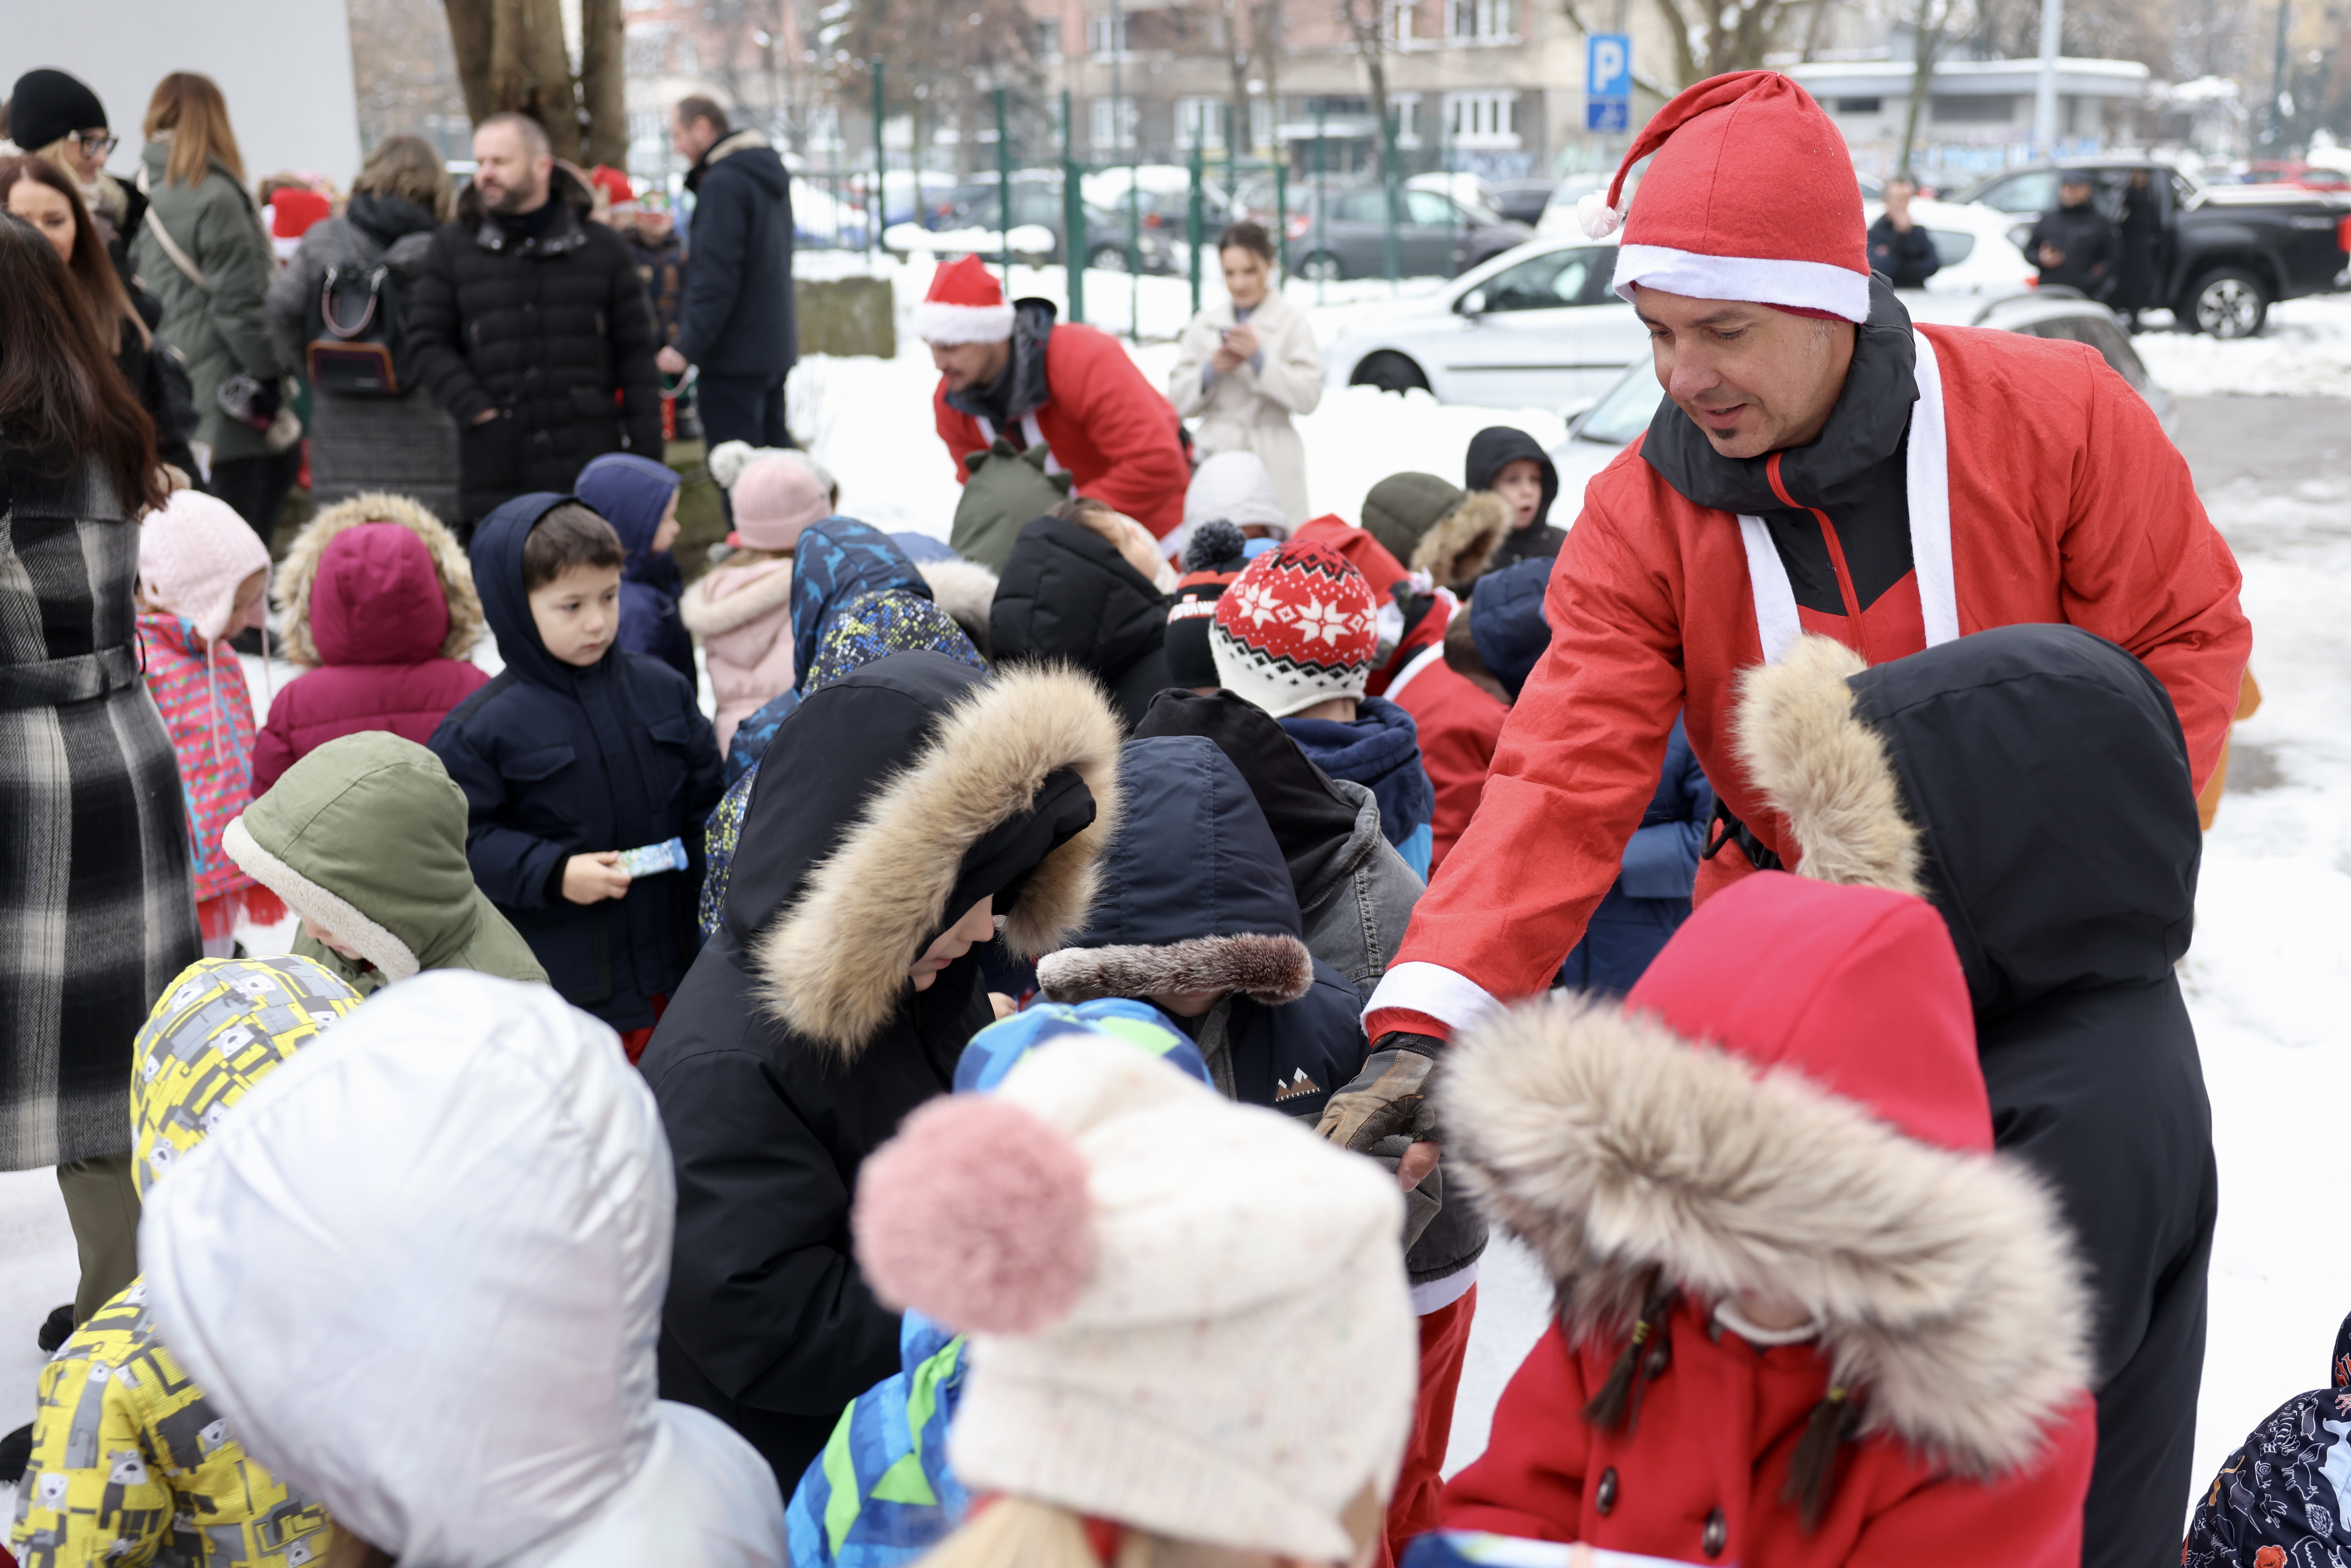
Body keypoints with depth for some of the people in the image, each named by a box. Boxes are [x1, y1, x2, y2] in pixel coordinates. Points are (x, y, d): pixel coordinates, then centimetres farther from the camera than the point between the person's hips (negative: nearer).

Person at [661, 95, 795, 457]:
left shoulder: (722, 183, -15)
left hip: (734, 356, -10)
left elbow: (716, 280, -21)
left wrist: (687, 347, -20)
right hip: (777, 347, 10)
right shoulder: (770, 175, 15)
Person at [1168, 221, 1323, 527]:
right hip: (1215, 456, 3)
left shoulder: (1293, 322, 4)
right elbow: (1178, 403, 9)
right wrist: (1211, 369, -8)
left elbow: (1309, 398, -7)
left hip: (1274, 464, -2)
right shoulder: (1205, 323, 12)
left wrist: (1260, 358, -14)